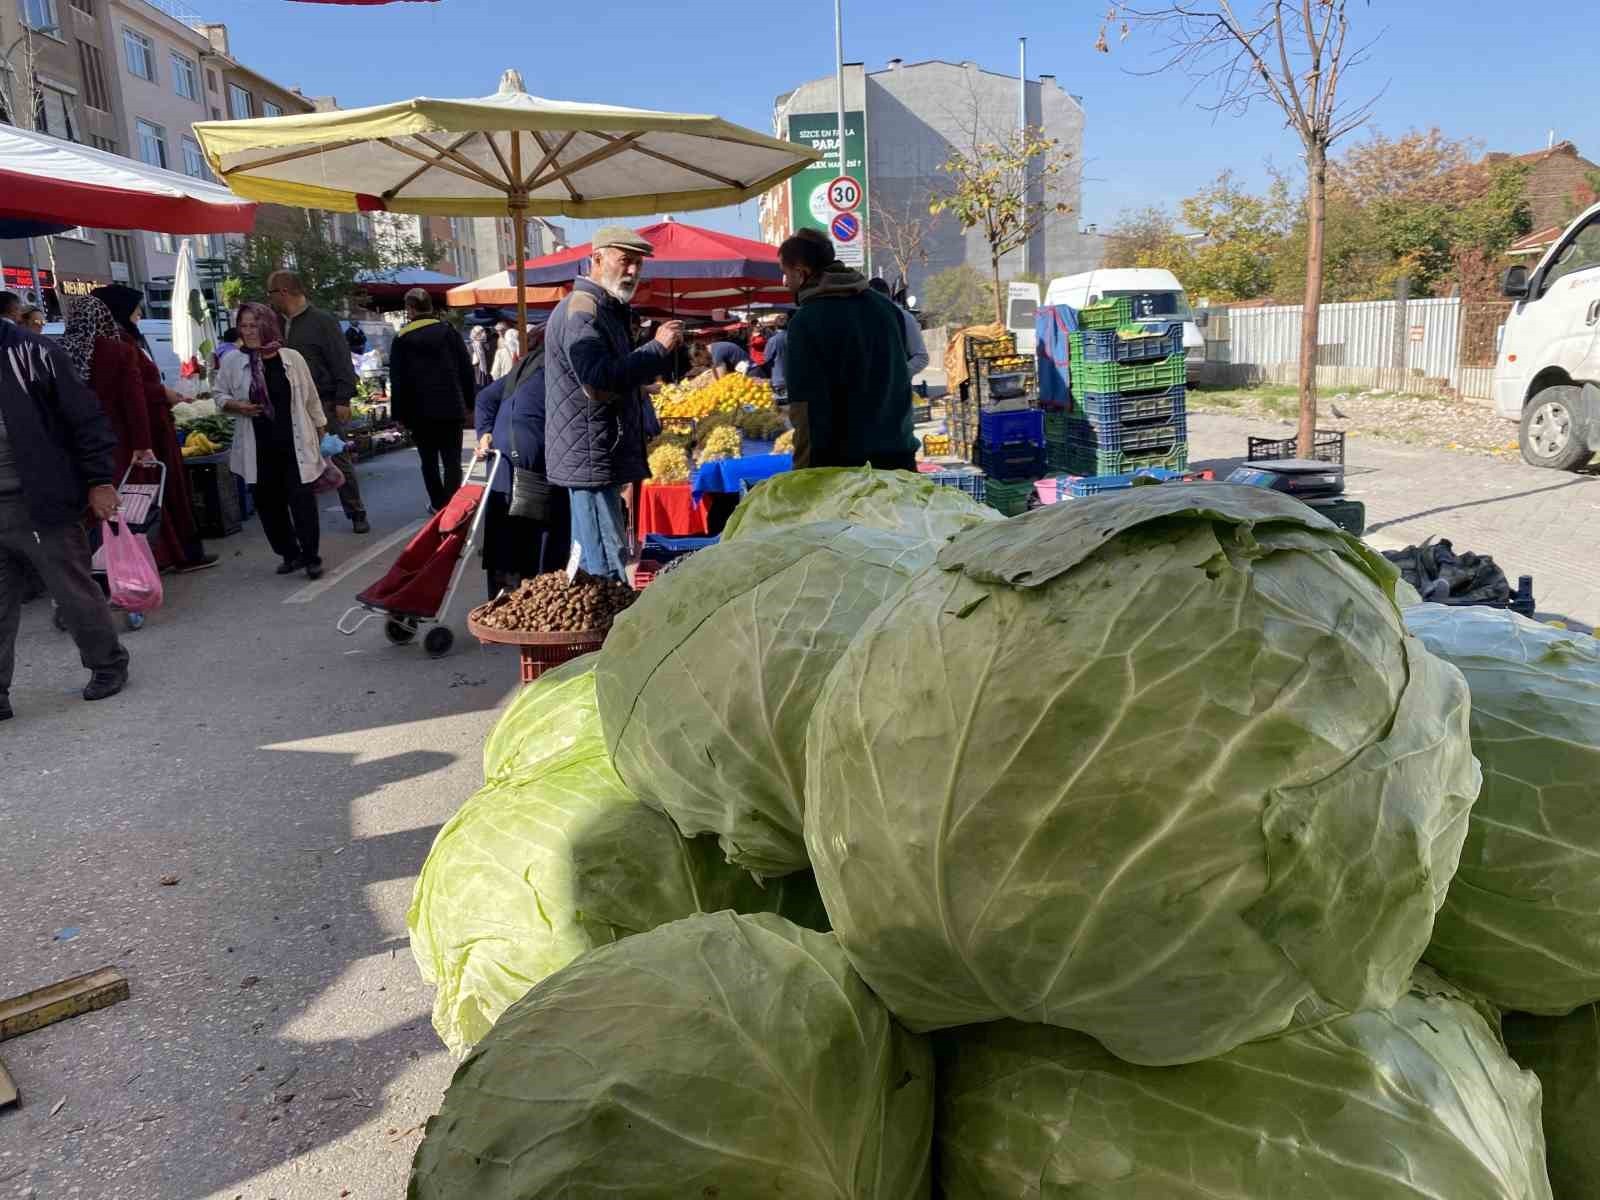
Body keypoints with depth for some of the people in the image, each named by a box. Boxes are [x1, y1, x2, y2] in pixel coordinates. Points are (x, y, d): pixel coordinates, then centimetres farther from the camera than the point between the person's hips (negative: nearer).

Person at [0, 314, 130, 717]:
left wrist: (99, 480, -8)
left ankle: (108, 664, 28)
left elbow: (86, 419, -6)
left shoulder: (32, 353, -6)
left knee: (75, 593, 9)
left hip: (42, 504, -4)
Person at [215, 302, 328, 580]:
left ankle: (311, 556, 4)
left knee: (301, 499, -5)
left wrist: (320, 427, 12)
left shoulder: (291, 358, -1)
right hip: (259, 447, 2)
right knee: (268, 502, 7)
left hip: (295, 443, -2)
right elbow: (220, 395, 9)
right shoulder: (232, 361, 0)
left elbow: (311, 396, 7)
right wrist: (237, 406, -12)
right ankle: (290, 554, 21)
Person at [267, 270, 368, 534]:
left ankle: (357, 514, 11)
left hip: (324, 404, -5)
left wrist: (343, 399, -14)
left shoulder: (323, 321, -5)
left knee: (339, 460, 1)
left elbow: (341, 362, -9)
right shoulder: (278, 324, 12)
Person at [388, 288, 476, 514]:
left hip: (420, 411, 0)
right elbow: (466, 368, 2)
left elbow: (397, 381, -1)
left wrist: (399, 413, 3)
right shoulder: (448, 330, 3)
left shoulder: (402, 339, 1)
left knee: (429, 460, 12)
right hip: (451, 408, 0)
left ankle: (438, 503, 15)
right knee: (452, 460, 2)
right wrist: (469, 401, 8)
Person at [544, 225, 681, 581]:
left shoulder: (607, 310, 19)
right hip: (591, 458, -11)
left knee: (590, 559, 16)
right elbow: (600, 382, -28)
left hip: (601, 457, 11)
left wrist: (663, 349, 11)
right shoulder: (580, 311, -15)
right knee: (608, 569, -9)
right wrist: (658, 347, -21)